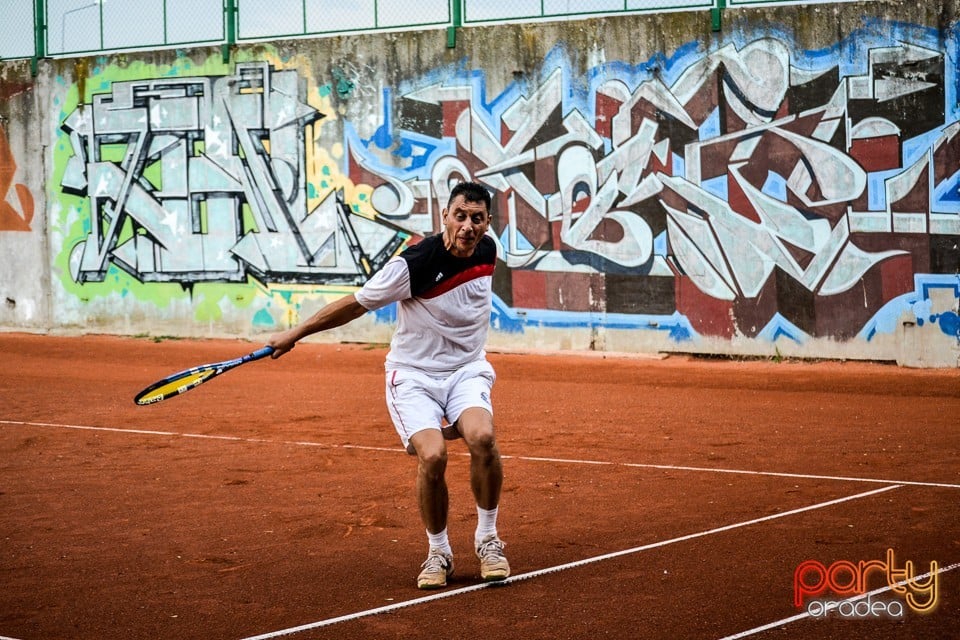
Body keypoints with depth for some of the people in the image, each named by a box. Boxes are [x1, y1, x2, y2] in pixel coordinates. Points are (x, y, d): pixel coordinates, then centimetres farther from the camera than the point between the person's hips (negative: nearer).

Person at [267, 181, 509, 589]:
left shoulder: (487, 251, -3)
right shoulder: (413, 264, -20)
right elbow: (356, 303, -9)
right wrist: (295, 334, -3)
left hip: (466, 371, 4)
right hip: (413, 375, -3)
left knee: (481, 437, -27)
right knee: (432, 455, -27)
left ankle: (487, 539, -7)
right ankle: (438, 554, -2)